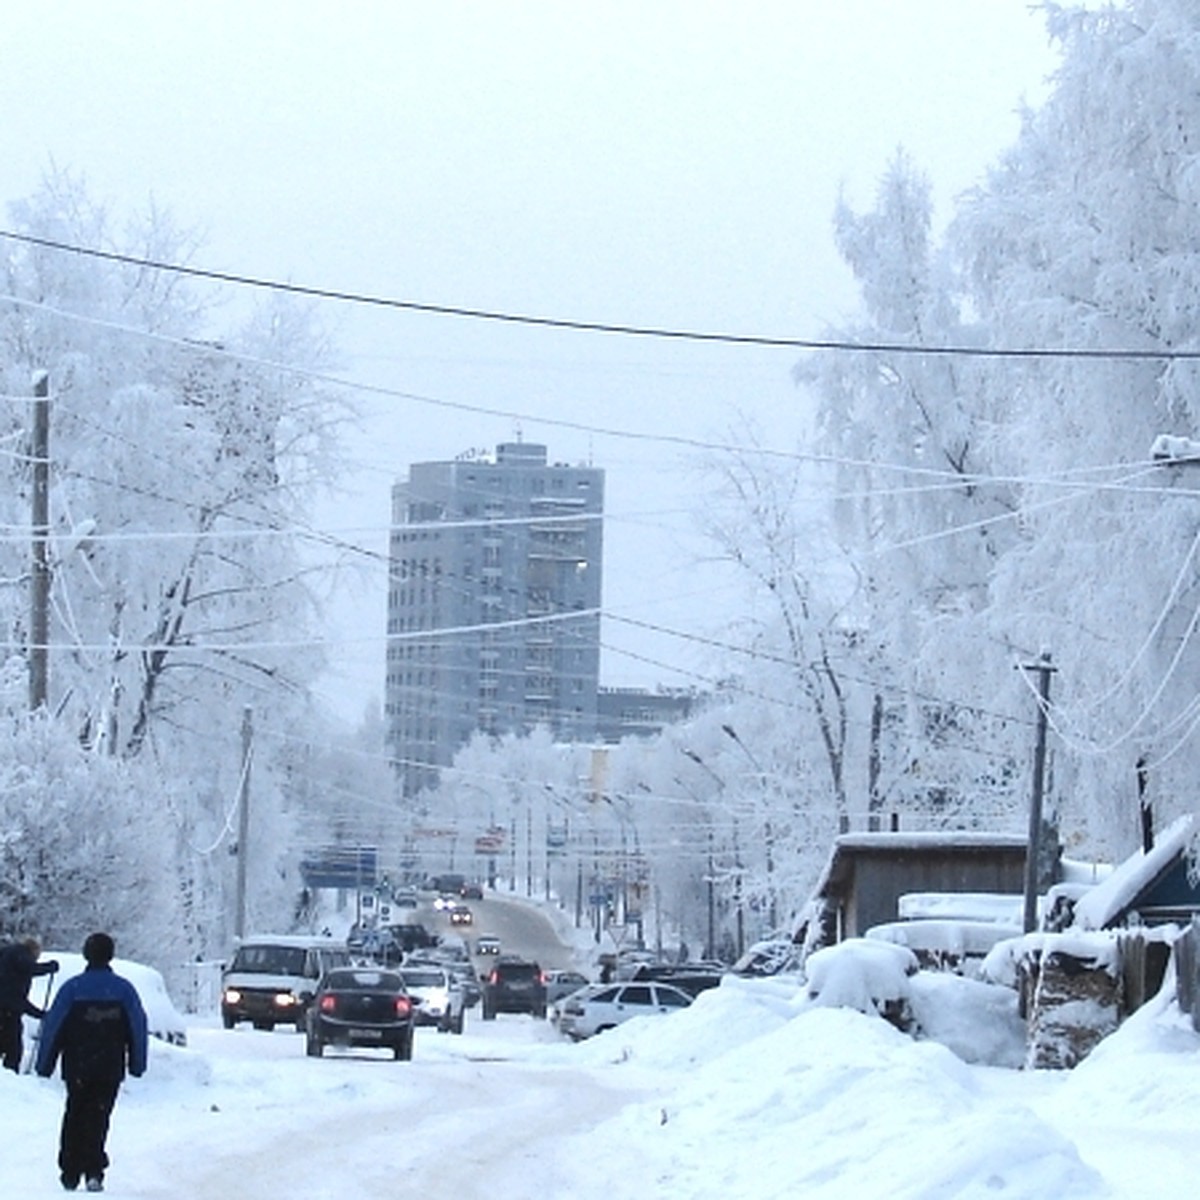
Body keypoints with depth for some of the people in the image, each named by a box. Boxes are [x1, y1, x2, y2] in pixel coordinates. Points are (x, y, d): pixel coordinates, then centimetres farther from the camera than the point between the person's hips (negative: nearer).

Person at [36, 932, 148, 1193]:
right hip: (111, 1068, 0)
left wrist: (44, 1064, 4)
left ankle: (70, 1173, 13)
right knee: (98, 1118, 2)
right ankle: (94, 1171, -13)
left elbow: (53, 1027, -3)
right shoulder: (124, 989, 0)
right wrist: (137, 1063, 14)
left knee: (75, 1117, 13)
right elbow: (138, 1028, 4)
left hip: (77, 1067, 0)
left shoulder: (72, 988, -5)